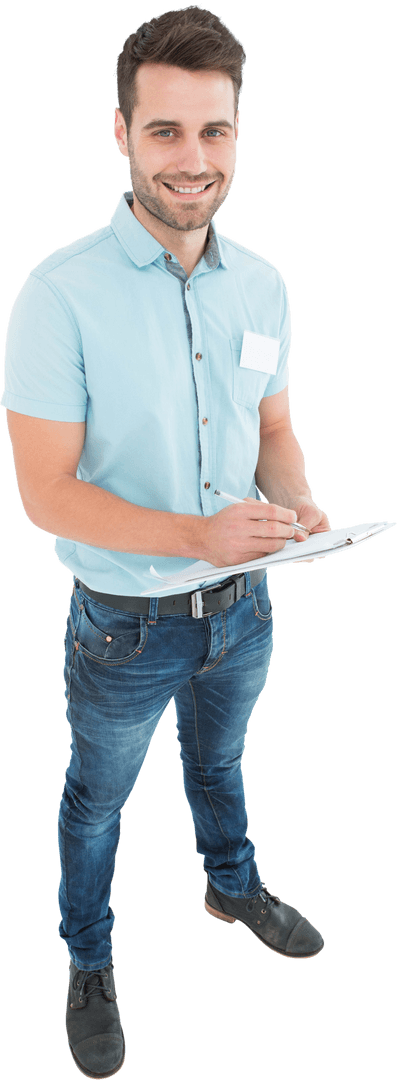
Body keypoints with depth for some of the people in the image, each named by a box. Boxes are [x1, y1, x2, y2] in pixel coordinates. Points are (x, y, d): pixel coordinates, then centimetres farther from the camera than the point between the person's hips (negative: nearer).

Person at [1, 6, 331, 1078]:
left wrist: (296, 504, -15)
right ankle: (88, 964, 47)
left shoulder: (262, 284, -5)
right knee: (97, 799, 20)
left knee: (219, 760, 31)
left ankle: (233, 886, 60)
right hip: (127, 624, -4)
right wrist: (199, 534, -32)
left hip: (244, 607, 5)